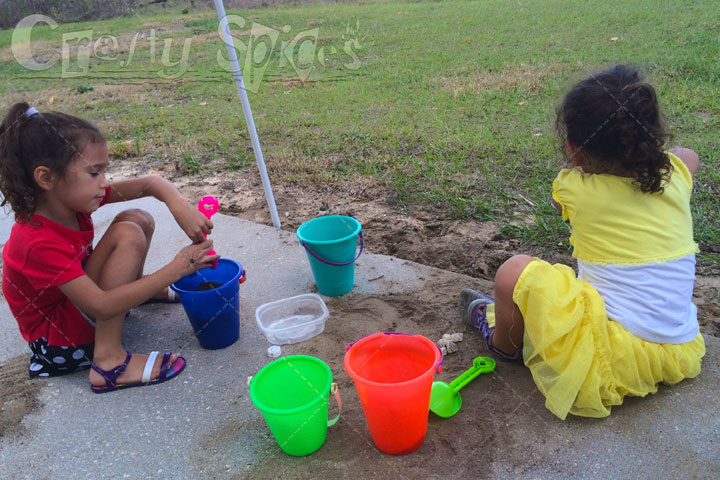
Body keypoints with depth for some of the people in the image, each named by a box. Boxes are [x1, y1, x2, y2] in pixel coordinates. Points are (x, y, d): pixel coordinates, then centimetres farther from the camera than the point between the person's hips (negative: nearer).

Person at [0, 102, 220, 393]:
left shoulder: (68, 199, -10)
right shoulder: (38, 243, -33)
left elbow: (150, 183, -10)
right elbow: (101, 307, -37)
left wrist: (180, 208, -32)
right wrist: (176, 269, -38)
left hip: (77, 294, 8)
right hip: (61, 340, -8)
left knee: (138, 219, -2)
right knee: (128, 235, -28)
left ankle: (136, 286, 21)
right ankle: (108, 361, -26)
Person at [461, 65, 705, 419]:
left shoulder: (575, 189, -10)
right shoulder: (675, 175, 2)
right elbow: (689, 156, 29)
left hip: (620, 360, -7)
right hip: (683, 354, 7)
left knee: (515, 272, -8)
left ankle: (503, 342, 22)